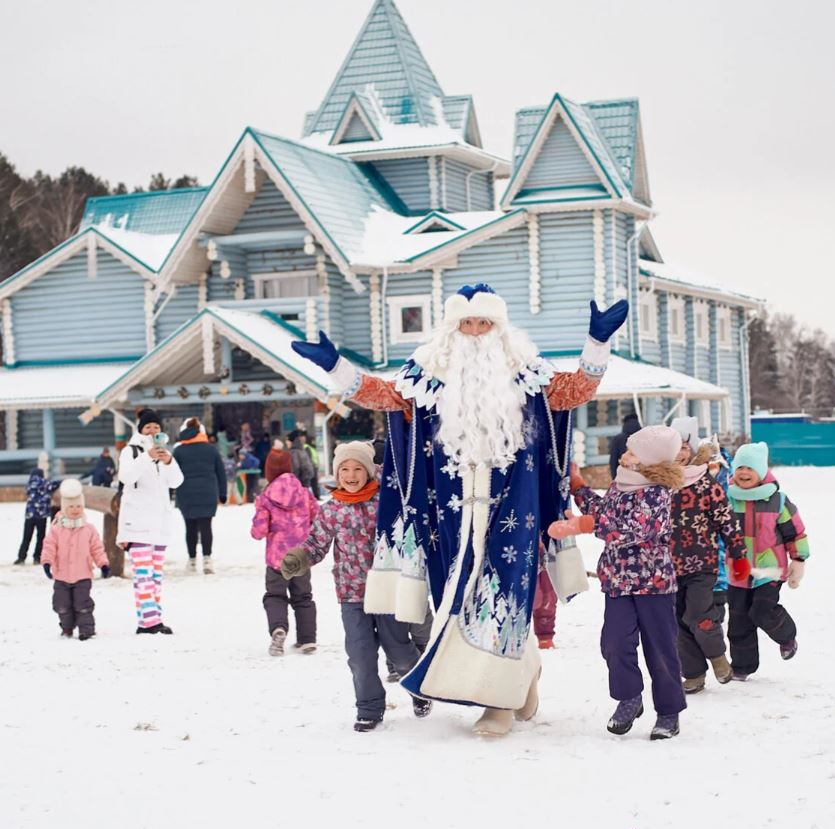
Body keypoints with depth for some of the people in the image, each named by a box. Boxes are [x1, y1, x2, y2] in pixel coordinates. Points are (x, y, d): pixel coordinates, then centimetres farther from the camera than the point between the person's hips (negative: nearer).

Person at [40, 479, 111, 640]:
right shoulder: (56, 529, -1)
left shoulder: (89, 530, 1)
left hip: (82, 576, -1)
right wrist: (47, 562, -19)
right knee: (62, 605, 9)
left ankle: (86, 629, 0)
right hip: (61, 577, 1)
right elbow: (49, 547, -6)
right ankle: (67, 629, 26)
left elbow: (97, 548, 3)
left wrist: (103, 564, -4)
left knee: (83, 604, -5)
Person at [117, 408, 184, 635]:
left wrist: (169, 462, -18)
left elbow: (176, 481, 1)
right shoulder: (131, 451, 1)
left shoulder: (164, 452, 16)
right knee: (143, 573, -14)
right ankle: (150, 620, -20)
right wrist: (147, 456, -30)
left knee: (156, 574, 6)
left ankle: (150, 620, 8)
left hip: (160, 521, 6)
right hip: (138, 521, -6)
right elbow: (126, 476, -18)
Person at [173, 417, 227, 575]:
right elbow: (221, 472, 9)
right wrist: (222, 493, 17)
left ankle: (192, 560, 17)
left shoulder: (178, 451, 1)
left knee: (191, 527, 9)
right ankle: (207, 558, -18)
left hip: (186, 495, 0)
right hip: (208, 494, 0)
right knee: (205, 526, -3)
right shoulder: (211, 449, 5)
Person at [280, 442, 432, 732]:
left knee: (398, 647, 7)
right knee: (360, 653, 0)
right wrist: (296, 560, -16)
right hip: (352, 593, 2)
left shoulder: (384, 500, -4)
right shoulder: (331, 510, 0)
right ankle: (369, 709, 17)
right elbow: (316, 544, 1)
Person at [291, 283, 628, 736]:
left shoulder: (524, 370, 6)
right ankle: (521, 668, 22)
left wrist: (597, 343, -4)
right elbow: (385, 394, 8)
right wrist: (334, 365, 1)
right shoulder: (428, 373, 7)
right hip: (454, 507, 2)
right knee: (460, 589, 3)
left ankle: (500, 696, 1)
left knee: (502, 589, -7)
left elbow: (573, 391, 7)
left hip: (510, 506, -2)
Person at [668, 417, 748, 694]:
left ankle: (717, 654, 16)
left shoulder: (708, 484, -6)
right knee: (680, 622, 8)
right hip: (669, 565, 4)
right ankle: (693, 674, 20)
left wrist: (738, 555, -3)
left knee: (698, 616, -13)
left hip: (702, 564, -4)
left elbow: (727, 521, -3)